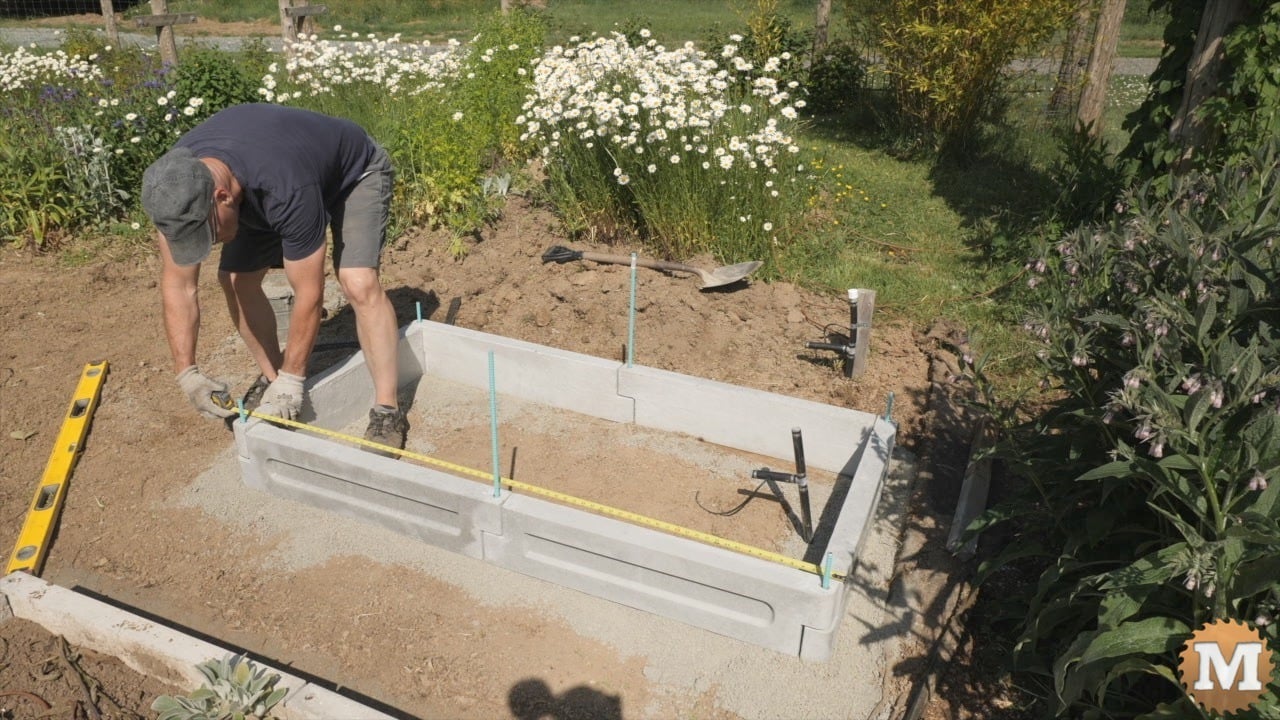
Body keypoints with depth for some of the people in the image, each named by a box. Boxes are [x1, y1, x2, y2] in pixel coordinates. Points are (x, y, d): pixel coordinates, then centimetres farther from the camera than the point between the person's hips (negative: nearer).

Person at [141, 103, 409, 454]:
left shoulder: (286, 190, -44)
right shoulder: (176, 184, -26)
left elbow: (309, 294, -34)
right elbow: (177, 286, -17)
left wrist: (292, 379, -25)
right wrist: (187, 373, -20)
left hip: (354, 172, -6)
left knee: (358, 283, -27)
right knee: (235, 279, -5)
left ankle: (387, 410, -18)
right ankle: (271, 376, 17)